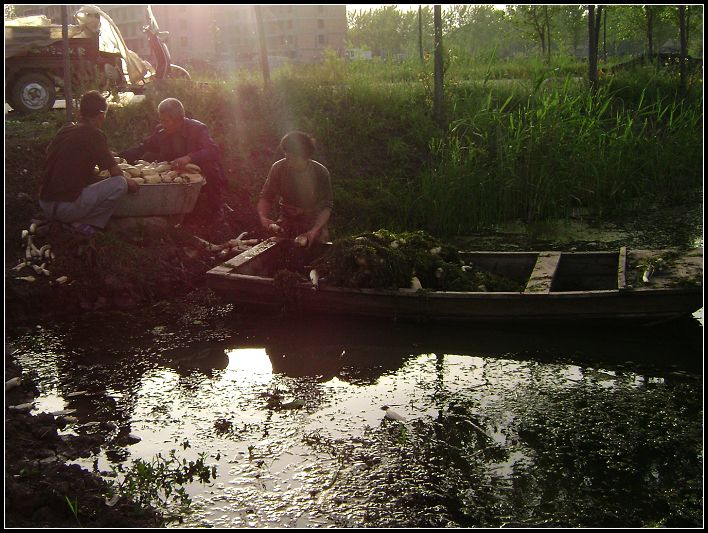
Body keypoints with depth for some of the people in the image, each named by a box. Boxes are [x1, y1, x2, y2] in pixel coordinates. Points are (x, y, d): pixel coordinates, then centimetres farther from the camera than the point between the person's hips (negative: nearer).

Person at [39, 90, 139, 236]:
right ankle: (80, 223, -4)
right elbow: (115, 173, -6)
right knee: (120, 184, -5)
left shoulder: (64, 130, 12)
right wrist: (129, 182, 16)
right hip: (66, 206, -8)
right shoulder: (94, 135, -9)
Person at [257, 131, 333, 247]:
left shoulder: (320, 172, -15)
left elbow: (326, 207, -13)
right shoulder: (278, 168, -11)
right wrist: (264, 218, -25)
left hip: (315, 223, -1)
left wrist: (314, 232, -28)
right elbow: (266, 197, -4)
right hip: (286, 224, 2)